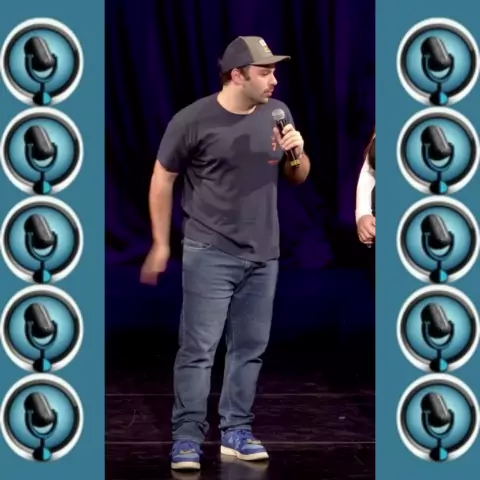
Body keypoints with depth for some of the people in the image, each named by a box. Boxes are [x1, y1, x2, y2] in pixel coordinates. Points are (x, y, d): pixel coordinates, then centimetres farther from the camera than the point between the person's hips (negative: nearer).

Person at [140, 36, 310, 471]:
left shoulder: (277, 113, 4)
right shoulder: (193, 120, -9)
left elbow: (299, 178, 15)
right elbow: (162, 180, 0)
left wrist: (298, 153, -8)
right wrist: (161, 245, 1)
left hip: (263, 255, 5)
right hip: (210, 254, -5)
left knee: (250, 347, 9)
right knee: (199, 348, -6)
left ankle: (236, 432, 19)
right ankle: (188, 437, -1)